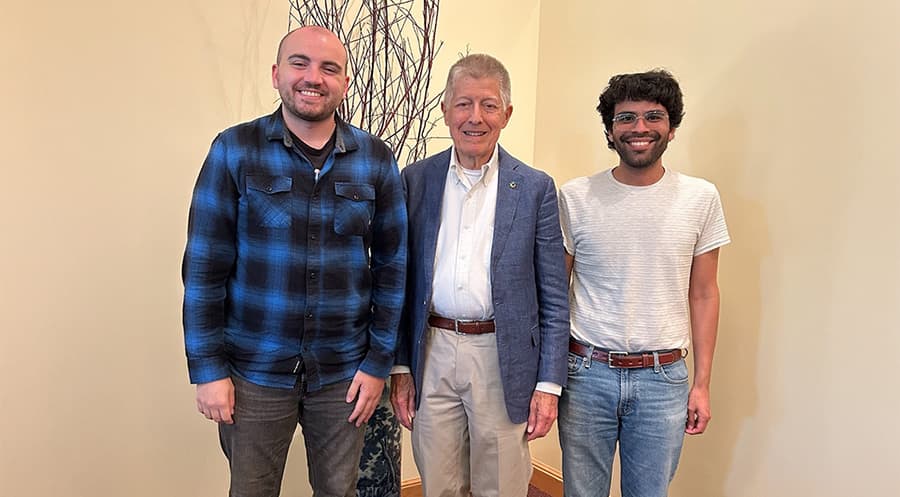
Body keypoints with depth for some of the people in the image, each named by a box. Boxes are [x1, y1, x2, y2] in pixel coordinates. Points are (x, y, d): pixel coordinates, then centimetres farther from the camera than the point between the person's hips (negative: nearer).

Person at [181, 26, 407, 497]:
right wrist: (207, 368, -7)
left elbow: (392, 266, 1)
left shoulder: (376, 159, -2)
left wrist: (379, 361, -1)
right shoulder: (234, 150, -6)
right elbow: (205, 267, -6)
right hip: (254, 369, -1)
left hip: (344, 371, 2)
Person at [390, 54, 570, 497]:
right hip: (431, 354, 2)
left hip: (502, 358, -1)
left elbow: (553, 297, -1)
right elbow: (402, 282, 6)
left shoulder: (535, 188, -3)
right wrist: (400, 365, 4)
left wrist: (549, 383, -5)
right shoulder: (415, 180, 2)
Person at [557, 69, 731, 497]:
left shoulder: (701, 198, 0)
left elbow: (703, 294, 5)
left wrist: (701, 383, 3)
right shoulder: (574, 197, -4)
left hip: (662, 380, 1)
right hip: (586, 373, 0)